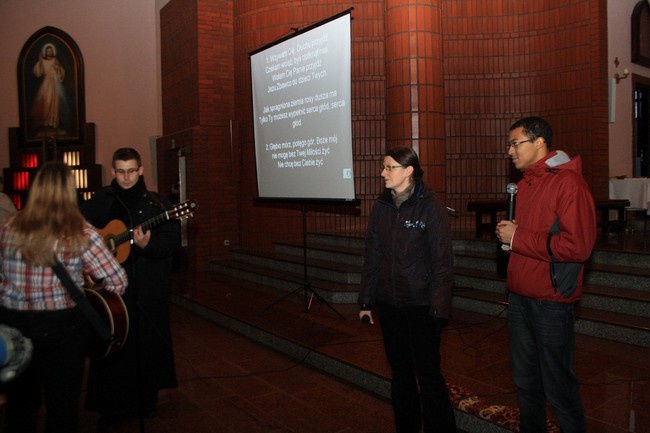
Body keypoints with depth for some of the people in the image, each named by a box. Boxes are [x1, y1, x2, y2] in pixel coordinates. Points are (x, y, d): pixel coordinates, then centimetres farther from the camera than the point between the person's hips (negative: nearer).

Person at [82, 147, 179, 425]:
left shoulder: (157, 203, 0)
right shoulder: (100, 201, 5)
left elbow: (172, 240, -6)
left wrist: (148, 245, -24)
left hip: (149, 290, -1)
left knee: (148, 346, 10)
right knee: (113, 348, 7)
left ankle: (146, 402, 29)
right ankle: (112, 406, 23)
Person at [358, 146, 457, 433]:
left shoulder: (431, 208, -10)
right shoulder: (381, 207, 5)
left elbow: (442, 262, -10)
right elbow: (372, 257, 8)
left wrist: (439, 309, -13)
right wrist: (366, 302, 8)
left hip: (421, 306, -5)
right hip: (389, 305, 5)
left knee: (428, 375, 2)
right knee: (400, 372, 15)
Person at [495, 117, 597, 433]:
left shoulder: (568, 182, -15)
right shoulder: (526, 183, 13)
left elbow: (577, 246, -24)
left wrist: (518, 238, -18)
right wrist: (509, 230, 6)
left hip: (551, 302, -8)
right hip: (520, 297, 8)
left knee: (558, 386, 4)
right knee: (525, 381, 19)